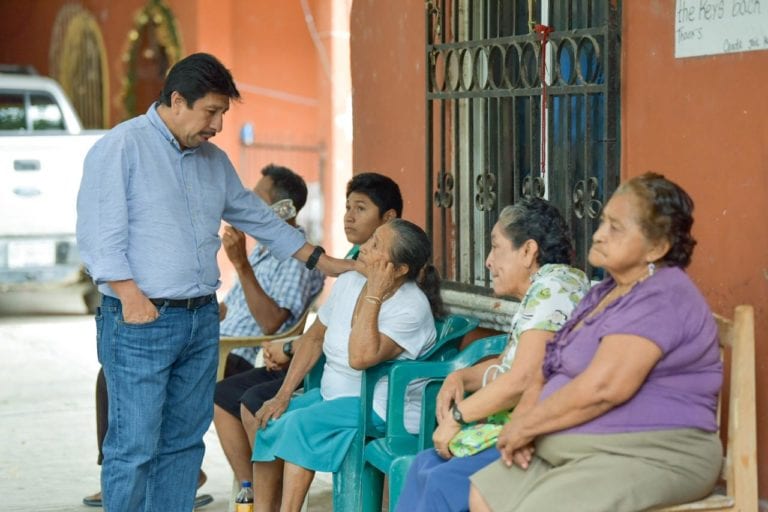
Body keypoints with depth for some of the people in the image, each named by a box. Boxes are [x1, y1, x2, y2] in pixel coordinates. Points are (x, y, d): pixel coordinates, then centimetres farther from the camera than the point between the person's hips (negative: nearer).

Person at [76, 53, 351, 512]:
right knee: (134, 447, -7)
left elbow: (259, 218, 25)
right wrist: (132, 298, -20)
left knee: (184, 442, 9)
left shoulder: (214, 160, 16)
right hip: (143, 321, -7)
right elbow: (98, 234, -13)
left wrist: (322, 261, 24)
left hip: (202, 319, 7)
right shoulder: (121, 147, -7)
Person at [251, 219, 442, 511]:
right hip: (332, 393, 8)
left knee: (301, 424, -27)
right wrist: (283, 394, 5)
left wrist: (374, 296, -28)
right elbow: (314, 337, 13)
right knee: (269, 423, -10)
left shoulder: (411, 308, -20)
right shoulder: (348, 283, 3)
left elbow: (360, 358, -32)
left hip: (382, 408, -8)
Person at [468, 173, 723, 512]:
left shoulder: (661, 298, -15)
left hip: (649, 457, -10)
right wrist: (521, 425, -2)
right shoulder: (606, 293, 19)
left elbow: (602, 388, -25)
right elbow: (548, 372, 18)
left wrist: (524, 426, -13)